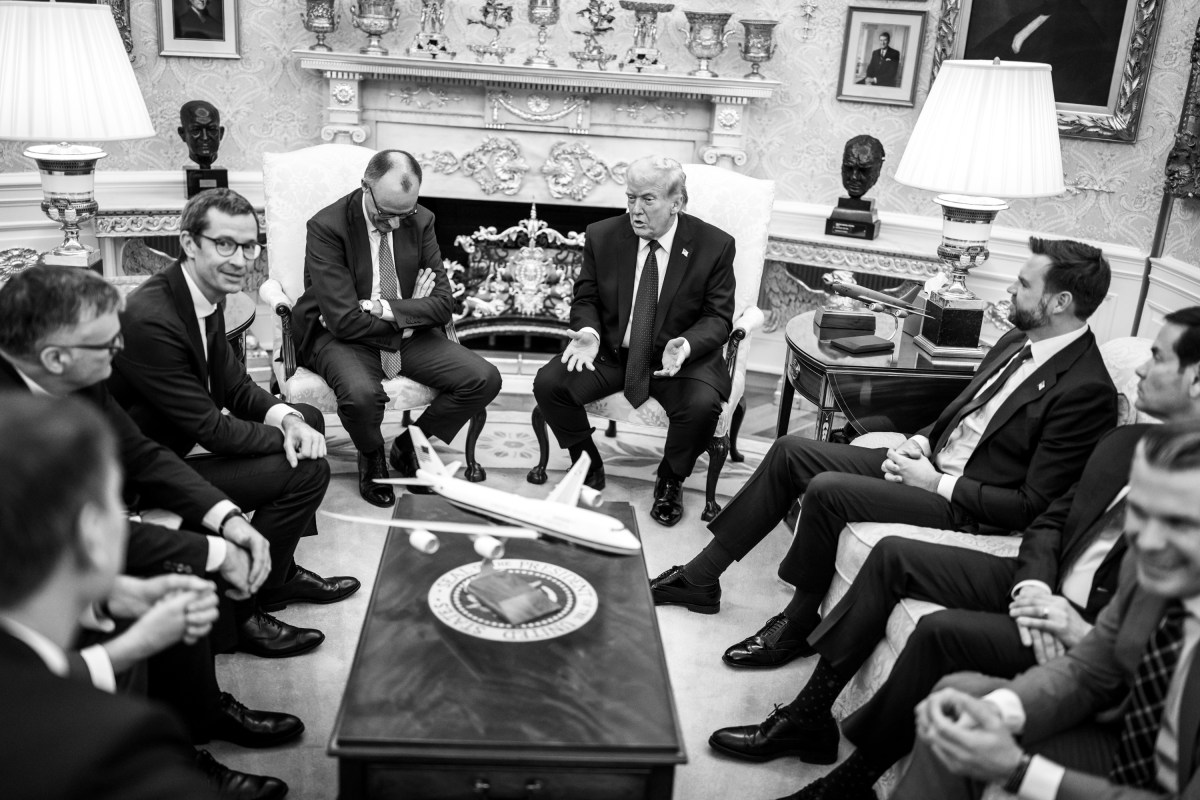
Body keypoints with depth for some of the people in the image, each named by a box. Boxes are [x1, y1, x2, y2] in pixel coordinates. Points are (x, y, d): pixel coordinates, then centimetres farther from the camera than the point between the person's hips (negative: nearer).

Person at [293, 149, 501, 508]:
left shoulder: (420, 221, 0)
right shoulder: (327, 226, -16)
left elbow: (442, 304, -4)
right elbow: (345, 320, -21)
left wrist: (386, 308, -18)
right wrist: (410, 311, -12)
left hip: (408, 334, 5)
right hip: (341, 336, -5)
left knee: (485, 379, -14)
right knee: (361, 394, -38)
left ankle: (409, 448, 10)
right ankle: (372, 457, 1)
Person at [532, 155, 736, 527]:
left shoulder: (715, 245, -8)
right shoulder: (602, 236, -2)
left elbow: (718, 317, -6)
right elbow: (586, 298, 7)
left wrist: (685, 345, -27)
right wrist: (588, 332, -16)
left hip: (681, 357, -2)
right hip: (611, 351, 2)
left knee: (702, 405, -32)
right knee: (548, 383, -19)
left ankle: (670, 479, 1)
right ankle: (587, 465, 8)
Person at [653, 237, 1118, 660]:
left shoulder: (1086, 391, -19)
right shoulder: (1017, 342, 8)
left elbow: (1033, 505, -19)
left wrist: (938, 484, -17)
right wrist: (921, 440, 0)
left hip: (967, 508, -9)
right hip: (932, 461, 9)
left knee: (826, 490, -26)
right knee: (790, 452, -1)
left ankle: (798, 626, -3)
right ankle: (701, 577, 7)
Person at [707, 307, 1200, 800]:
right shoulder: (1125, 442, 7)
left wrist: (1088, 634, -24)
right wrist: (1033, 585, -8)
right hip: (1045, 590, 8)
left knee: (942, 631, -28)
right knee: (894, 554, -2)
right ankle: (808, 717, 4)